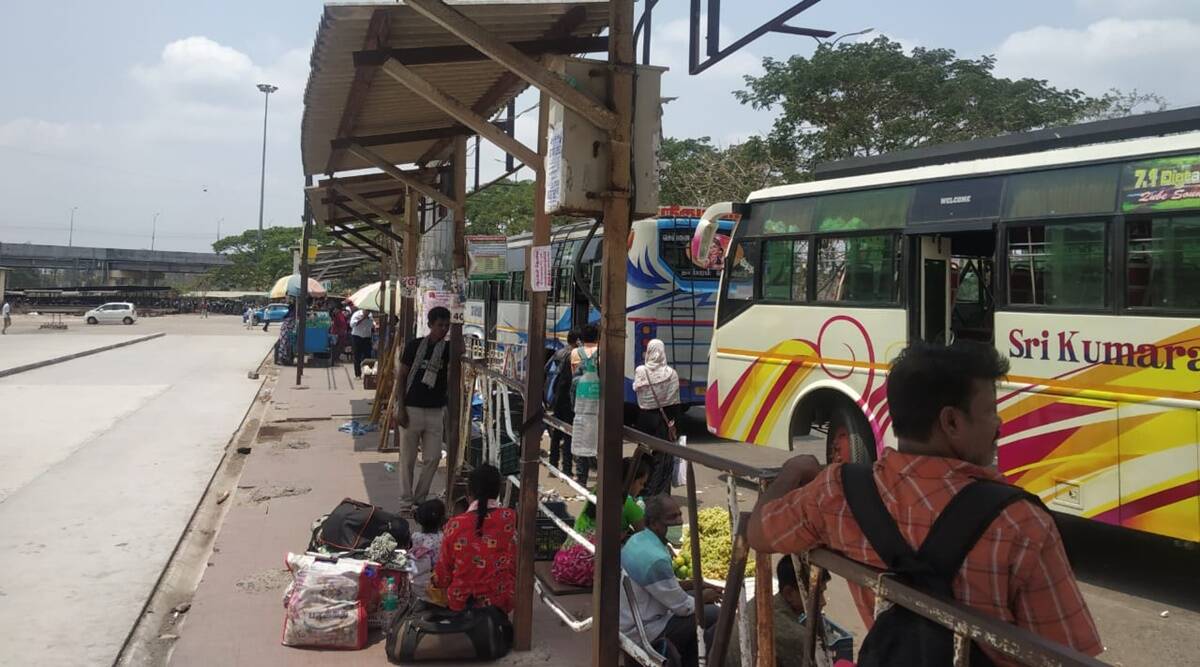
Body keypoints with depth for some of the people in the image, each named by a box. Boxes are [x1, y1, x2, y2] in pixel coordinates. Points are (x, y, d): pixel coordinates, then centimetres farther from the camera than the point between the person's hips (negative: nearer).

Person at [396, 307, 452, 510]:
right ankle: (406, 501, 16)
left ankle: (419, 498, 19)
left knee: (433, 458, 4)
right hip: (412, 408, -3)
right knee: (408, 458, 5)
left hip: (436, 410, 3)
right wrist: (400, 407, -7)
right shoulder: (414, 345, -4)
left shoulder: (449, 348, 3)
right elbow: (402, 377, -1)